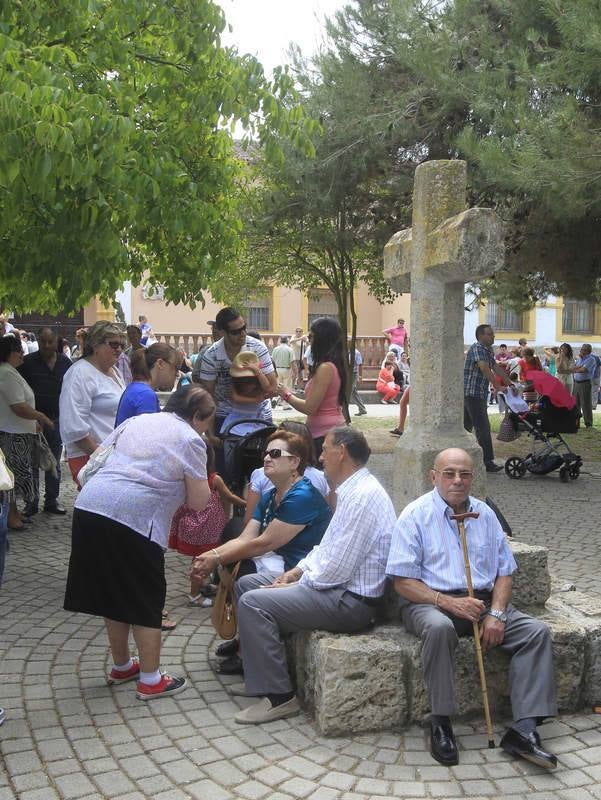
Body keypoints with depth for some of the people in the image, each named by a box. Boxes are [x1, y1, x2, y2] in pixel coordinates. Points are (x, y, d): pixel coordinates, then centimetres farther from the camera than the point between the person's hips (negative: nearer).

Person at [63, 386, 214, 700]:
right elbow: (198, 501, 4)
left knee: (113, 592, 19)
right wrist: (202, 481, 24)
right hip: (134, 518, -7)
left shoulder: (135, 421, 22)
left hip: (89, 505, 7)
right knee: (145, 601, 8)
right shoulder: (190, 440, 3)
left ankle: (121, 667, 34)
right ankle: (150, 680, 16)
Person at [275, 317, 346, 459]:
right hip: (335, 430, 9)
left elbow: (310, 408, -16)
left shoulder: (325, 368, -17)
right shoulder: (335, 365, 11)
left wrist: (287, 395, -2)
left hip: (324, 434, -9)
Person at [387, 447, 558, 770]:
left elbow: (504, 571, 11)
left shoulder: (485, 515, 12)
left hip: (482, 601, 5)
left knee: (537, 631, -16)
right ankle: (440, 724, -23)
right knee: (440, 627, -39)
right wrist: (448, 602, -21)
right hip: (429, 601, -5)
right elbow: (402, 582, -9)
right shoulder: (415, 516, -4)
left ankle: (523, 729, -17)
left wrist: (496, 613, -7)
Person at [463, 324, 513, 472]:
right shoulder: (476, 348, -13)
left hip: (480, 394, 10)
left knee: (466, 426, 14)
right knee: (483, 428, -9)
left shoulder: (488, 350, 17)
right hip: (472, 392, -10)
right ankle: (488, 462, -7)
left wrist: (510, 383, 9)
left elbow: (496, 368, 17)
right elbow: (484, 368, -24)